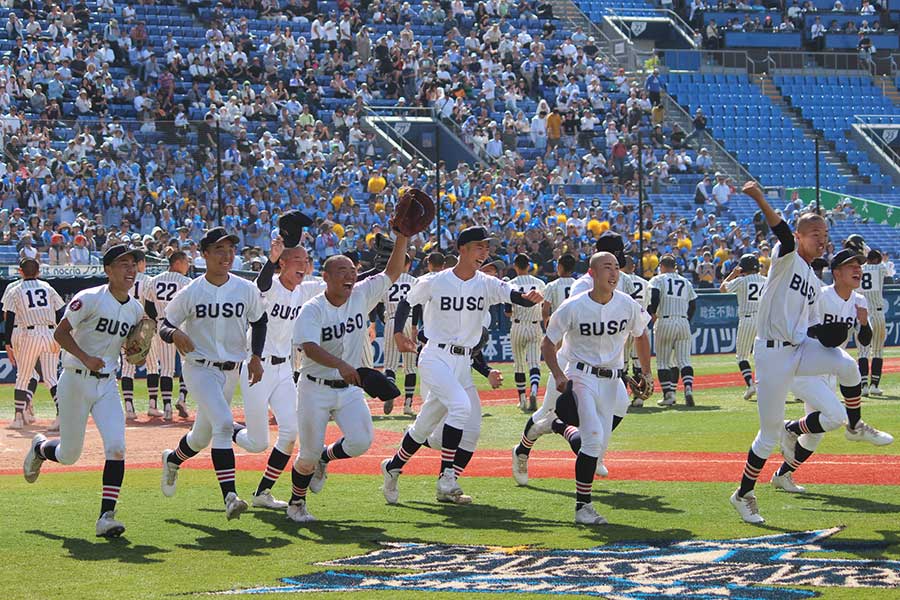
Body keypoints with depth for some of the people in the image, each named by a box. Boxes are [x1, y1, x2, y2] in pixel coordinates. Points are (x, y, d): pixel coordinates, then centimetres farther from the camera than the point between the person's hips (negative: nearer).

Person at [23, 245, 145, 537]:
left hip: (107, 385, 5)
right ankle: (40, 448, 41)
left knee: (116, 447, -15)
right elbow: (60, 332, -13)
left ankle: (106, 516, -14)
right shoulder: (90, 299, -13)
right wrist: (85, 358, -26)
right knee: (69, 455, 5)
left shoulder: (136, 309, 7)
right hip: (76, 381, -5)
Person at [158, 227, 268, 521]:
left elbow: (259, 321, 15)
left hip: (231, 370, 5)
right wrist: (174, 334, -27)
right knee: (223, 422, -25)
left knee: (203, 435, 16)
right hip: (199, 367, -5)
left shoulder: (247, 290, -1)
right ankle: (230, 495, -31)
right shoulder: (190, 293, -9)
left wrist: (256, 357, 4)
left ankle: (173, 459, 50)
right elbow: (165, 325, -3)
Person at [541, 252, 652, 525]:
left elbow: (641, 336, 16)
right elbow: (548, 343, -2)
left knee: (601, 445, 5)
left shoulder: (628, 305, -3)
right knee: (594, 438, -18)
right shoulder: (574, 307, -12)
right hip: (582, 376, -5)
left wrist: (646, 374, 12)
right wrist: (558, 375, -17)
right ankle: (583, 507, -13)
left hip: (612, 379, 5)